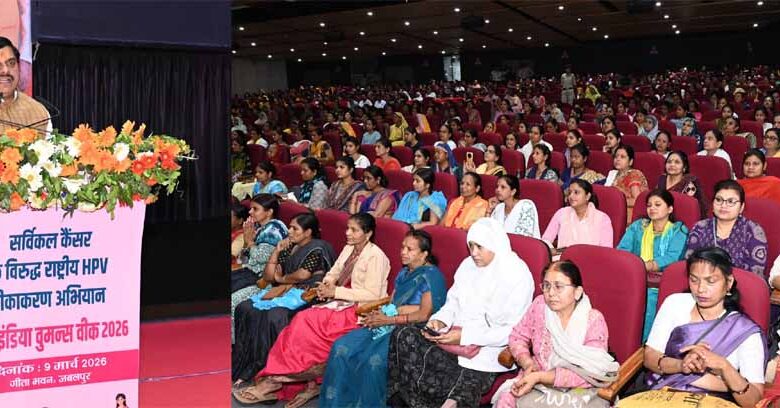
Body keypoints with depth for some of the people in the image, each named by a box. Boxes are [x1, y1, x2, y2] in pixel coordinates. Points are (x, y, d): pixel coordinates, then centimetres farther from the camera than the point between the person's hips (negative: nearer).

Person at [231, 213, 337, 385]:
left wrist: (281, 278, 2)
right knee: (244, 309, -15)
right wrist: (277, 251, 6)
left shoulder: (317, 249, -2)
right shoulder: (289, 248, 20)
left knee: (274, 315, -33)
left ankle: (259, 369, -22)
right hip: (283, 291, 8)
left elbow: (303, 275, -16)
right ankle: (241, 363, -15)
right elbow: (268, 277, 17)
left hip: (304, 294, -8)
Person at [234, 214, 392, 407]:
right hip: (342, 304, 8)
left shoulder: (375, 256, -11)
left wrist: (336, 292, -16)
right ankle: (311, 384, -17)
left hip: (360, 311, -8)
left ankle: (275, 380, -14)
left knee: (308, 325, -23)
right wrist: (325, 285, -3)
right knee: (303, 321, -18)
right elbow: (333, 273, 21)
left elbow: (372, 295, -17)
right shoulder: (348, 249, 14)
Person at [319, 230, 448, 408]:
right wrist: (378, 314, -5)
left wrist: (389, 319, -14)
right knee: (342, 348, -10)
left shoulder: (431, 275, -7)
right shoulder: (404, 273, 18)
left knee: (374, 359, -33)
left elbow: (424, 315, -14)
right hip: (390, 325, 8)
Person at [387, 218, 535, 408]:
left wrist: (465, 336, -19)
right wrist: (440, 320, -4)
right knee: (403, 336, -18)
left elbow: (513, 331, -13)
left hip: (489, 349, -6)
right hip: (457, 337, 7)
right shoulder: (468, 265, 12)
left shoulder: (518, 275, -9)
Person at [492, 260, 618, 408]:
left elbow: (588, 375, -19)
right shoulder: (540, 305, -3)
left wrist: (540, 377, -26)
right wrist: (527, 363, -13)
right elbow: (517, 337, 8)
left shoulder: (594, 320, -14)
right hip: (536, 380, 4)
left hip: (577, 390, -3)